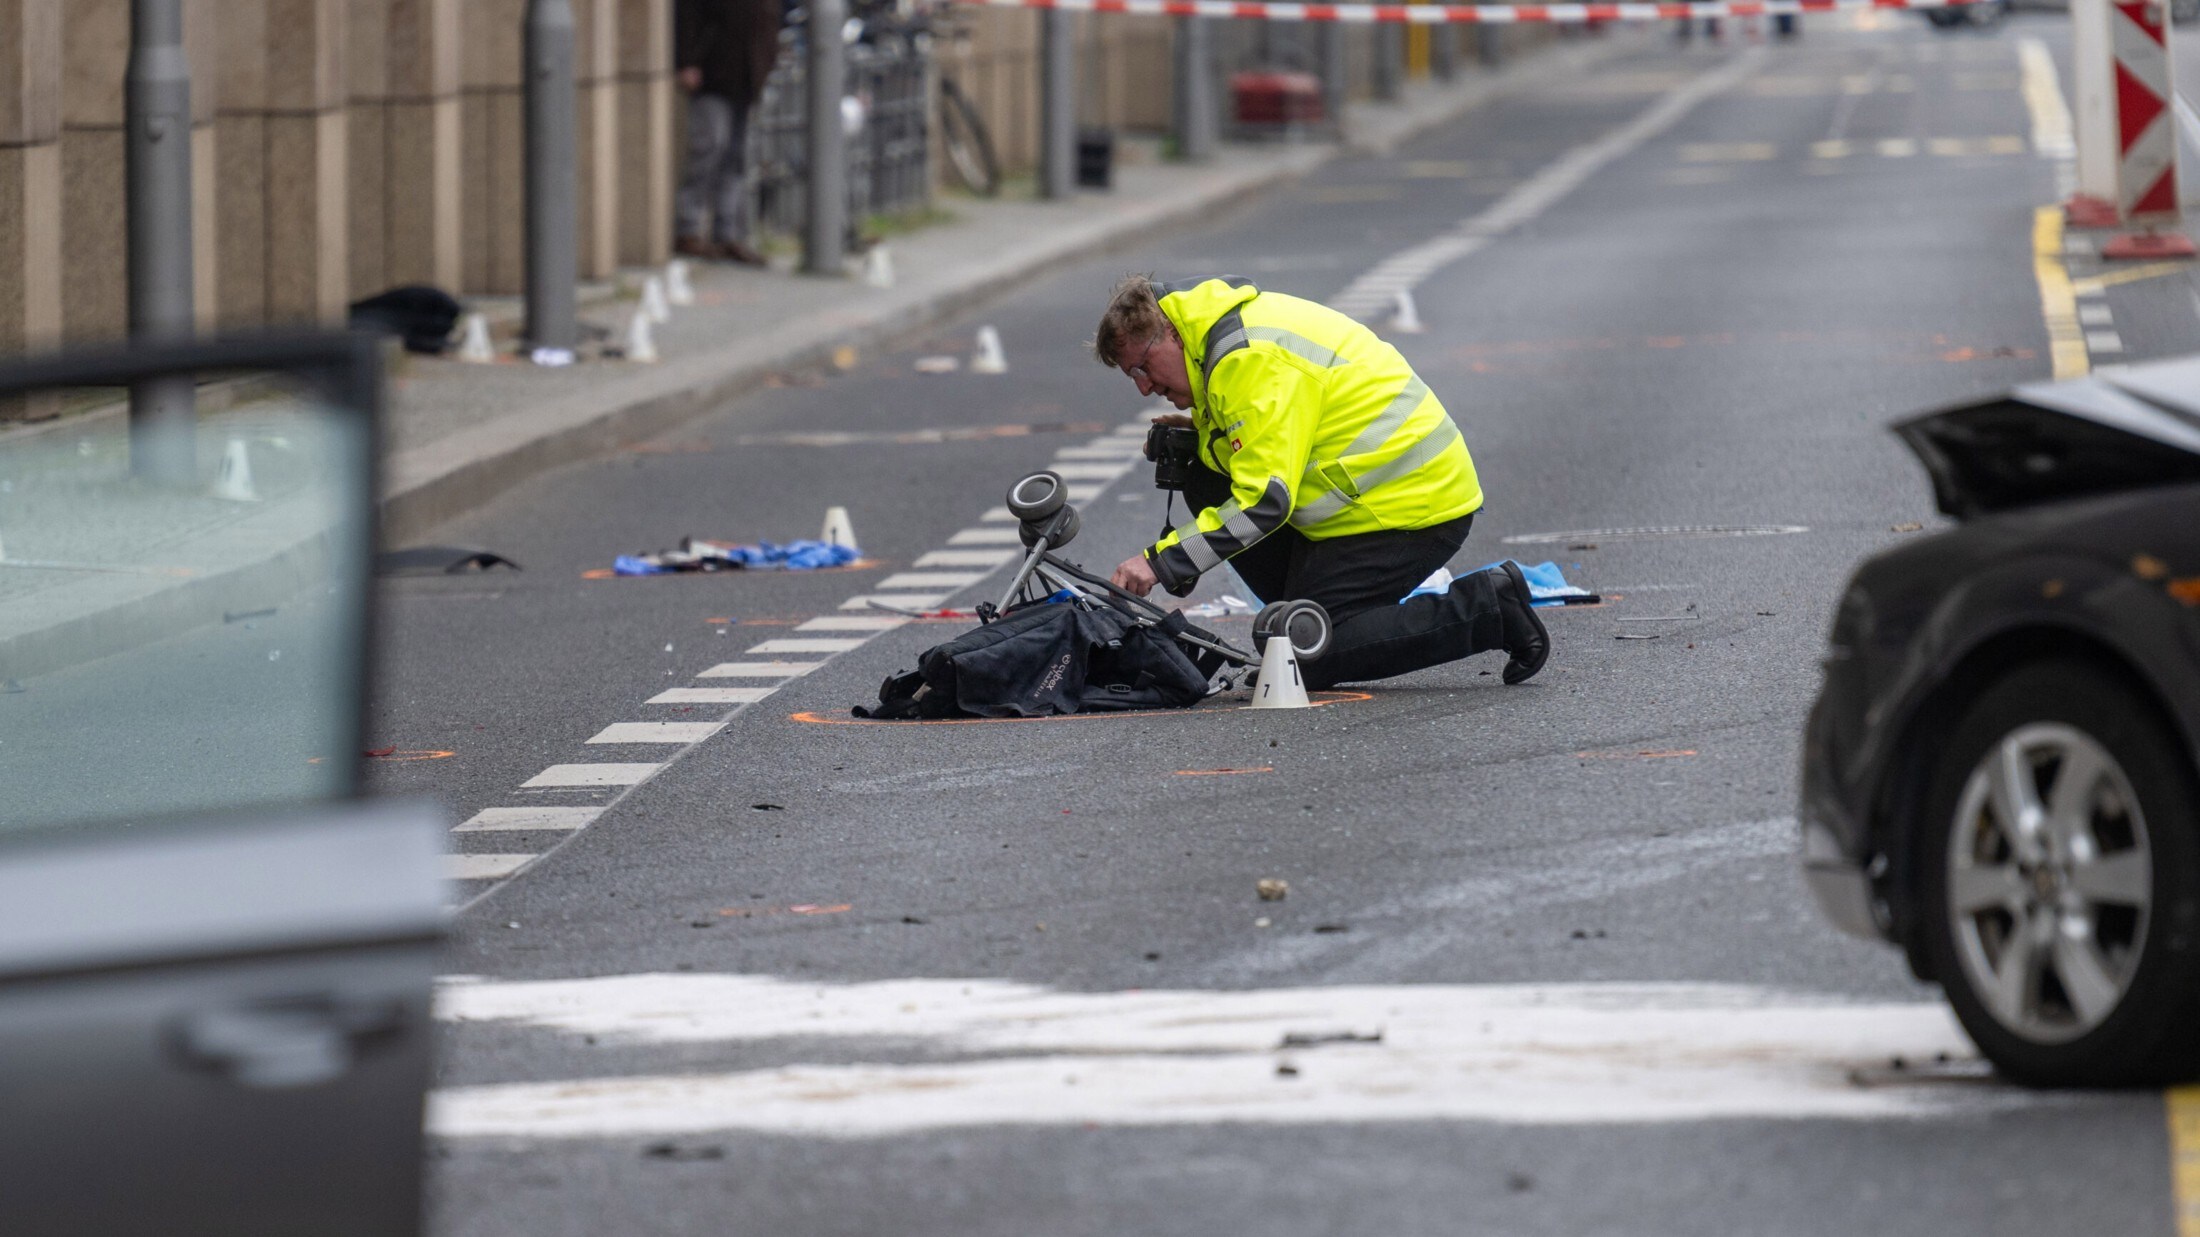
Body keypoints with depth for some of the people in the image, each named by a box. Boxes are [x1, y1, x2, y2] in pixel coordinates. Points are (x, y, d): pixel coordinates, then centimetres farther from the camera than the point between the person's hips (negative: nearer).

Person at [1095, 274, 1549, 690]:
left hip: (1412, 509, -10)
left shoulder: (1251, 359, -21)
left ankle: (1489, 608, -8)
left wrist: (1161, 562, -24)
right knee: (1209, 488, 9)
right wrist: (1201, 434, 8)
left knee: (1305, 656, -12)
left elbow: (1265, 499, -26)